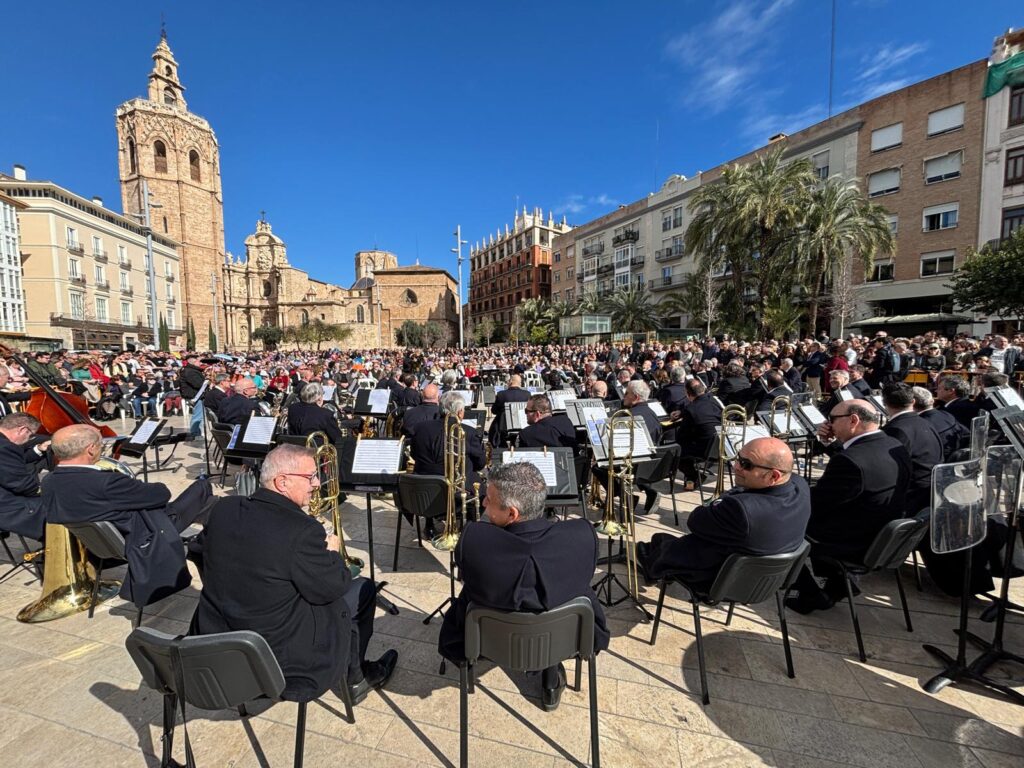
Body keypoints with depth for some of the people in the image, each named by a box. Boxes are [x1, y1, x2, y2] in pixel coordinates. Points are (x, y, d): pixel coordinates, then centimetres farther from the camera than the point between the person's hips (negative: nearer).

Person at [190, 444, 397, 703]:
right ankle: (355, 677, 30)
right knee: (363, 590, 10)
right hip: (275, 655, -7)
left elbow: (203, 545, 13)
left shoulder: (222, 508, -9)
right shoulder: (301, 529, -29)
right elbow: (333, 588, -19)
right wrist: (331, 552, 1)